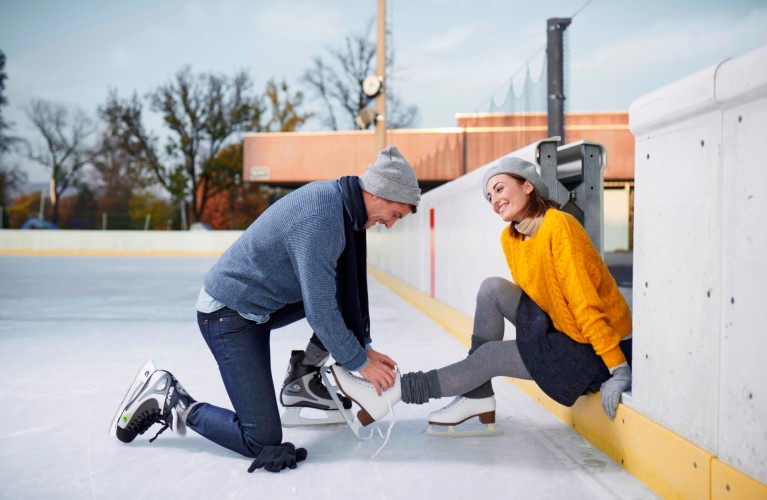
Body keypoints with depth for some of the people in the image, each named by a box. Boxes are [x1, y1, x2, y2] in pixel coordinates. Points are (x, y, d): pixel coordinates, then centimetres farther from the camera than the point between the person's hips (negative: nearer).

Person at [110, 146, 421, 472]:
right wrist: (361, 362, -11)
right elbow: (320, 312, -25)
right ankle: (168, 401, 4)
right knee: (263, 442, -8)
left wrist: (363, 346, 11)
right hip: (229, 315, -9)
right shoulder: (320, 219, -28)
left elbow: (350, 289, 13)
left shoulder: (335, 197, 2)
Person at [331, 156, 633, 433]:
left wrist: (619, 370, -26)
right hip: (560, 329, 7)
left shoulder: (559, 226, -23)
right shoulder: (509, 238, 2)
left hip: (594, 348, -7)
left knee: (490, 356, -13)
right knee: (492, 289, -5)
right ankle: (478, 397, -2)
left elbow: (587, 303, -26)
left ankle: (390, 394, -5)